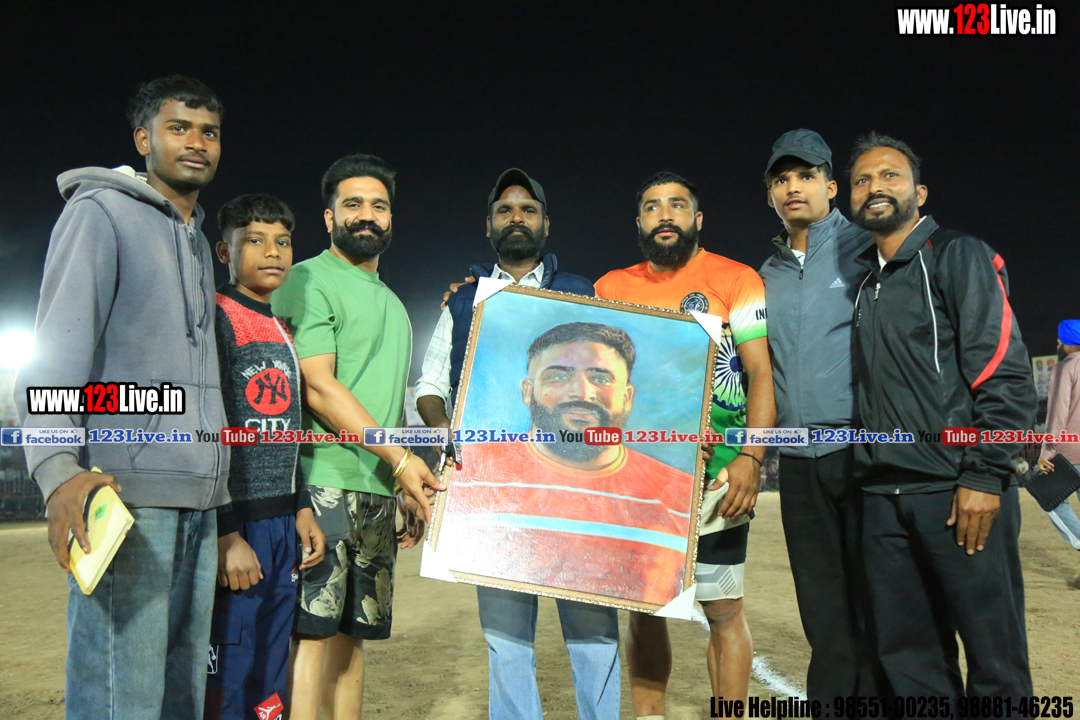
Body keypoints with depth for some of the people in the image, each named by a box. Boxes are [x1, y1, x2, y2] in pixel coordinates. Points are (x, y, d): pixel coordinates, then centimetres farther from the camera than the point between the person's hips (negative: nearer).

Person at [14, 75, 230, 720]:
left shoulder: (198, 241, 23)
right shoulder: (102, 211, 1)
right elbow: (57, 349, -9)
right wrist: (58, 468, -23)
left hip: (200, 499, 7)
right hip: (127, 495, -7)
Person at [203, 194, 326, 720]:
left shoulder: (281, 332, 18)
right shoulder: (215, 317, -7)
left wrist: (302, 508, 14)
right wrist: (227, 534, -19)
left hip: (281, 526, 8)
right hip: (233, 525, -8)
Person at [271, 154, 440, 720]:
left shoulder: (392, 303, 23)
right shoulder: (309, 281, -1)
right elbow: (318, 388, -12)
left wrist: (408, 487, 15)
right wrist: (401, 460, -15)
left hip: (380, 492, 7)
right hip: (324, 482, -7)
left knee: (352, 633, 10)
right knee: (312, 631, -8)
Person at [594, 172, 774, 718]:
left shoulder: (736, 280, 1)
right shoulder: (612, 288, 11)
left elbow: (762, 373, -5)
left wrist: (751, 458, -16)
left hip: (714, 473, -3)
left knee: (722, 610, 2)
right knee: (642, 607, 8)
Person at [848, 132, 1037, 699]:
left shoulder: (958, 256, -1)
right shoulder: (866, 281, 18)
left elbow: (1005, 373, -10)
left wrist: (985, 477, -16)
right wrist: (869, 477, 13)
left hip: (959, 494, -6)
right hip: (884, 498, 6)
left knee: (995, 656, 2)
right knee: (907, 656, 11)